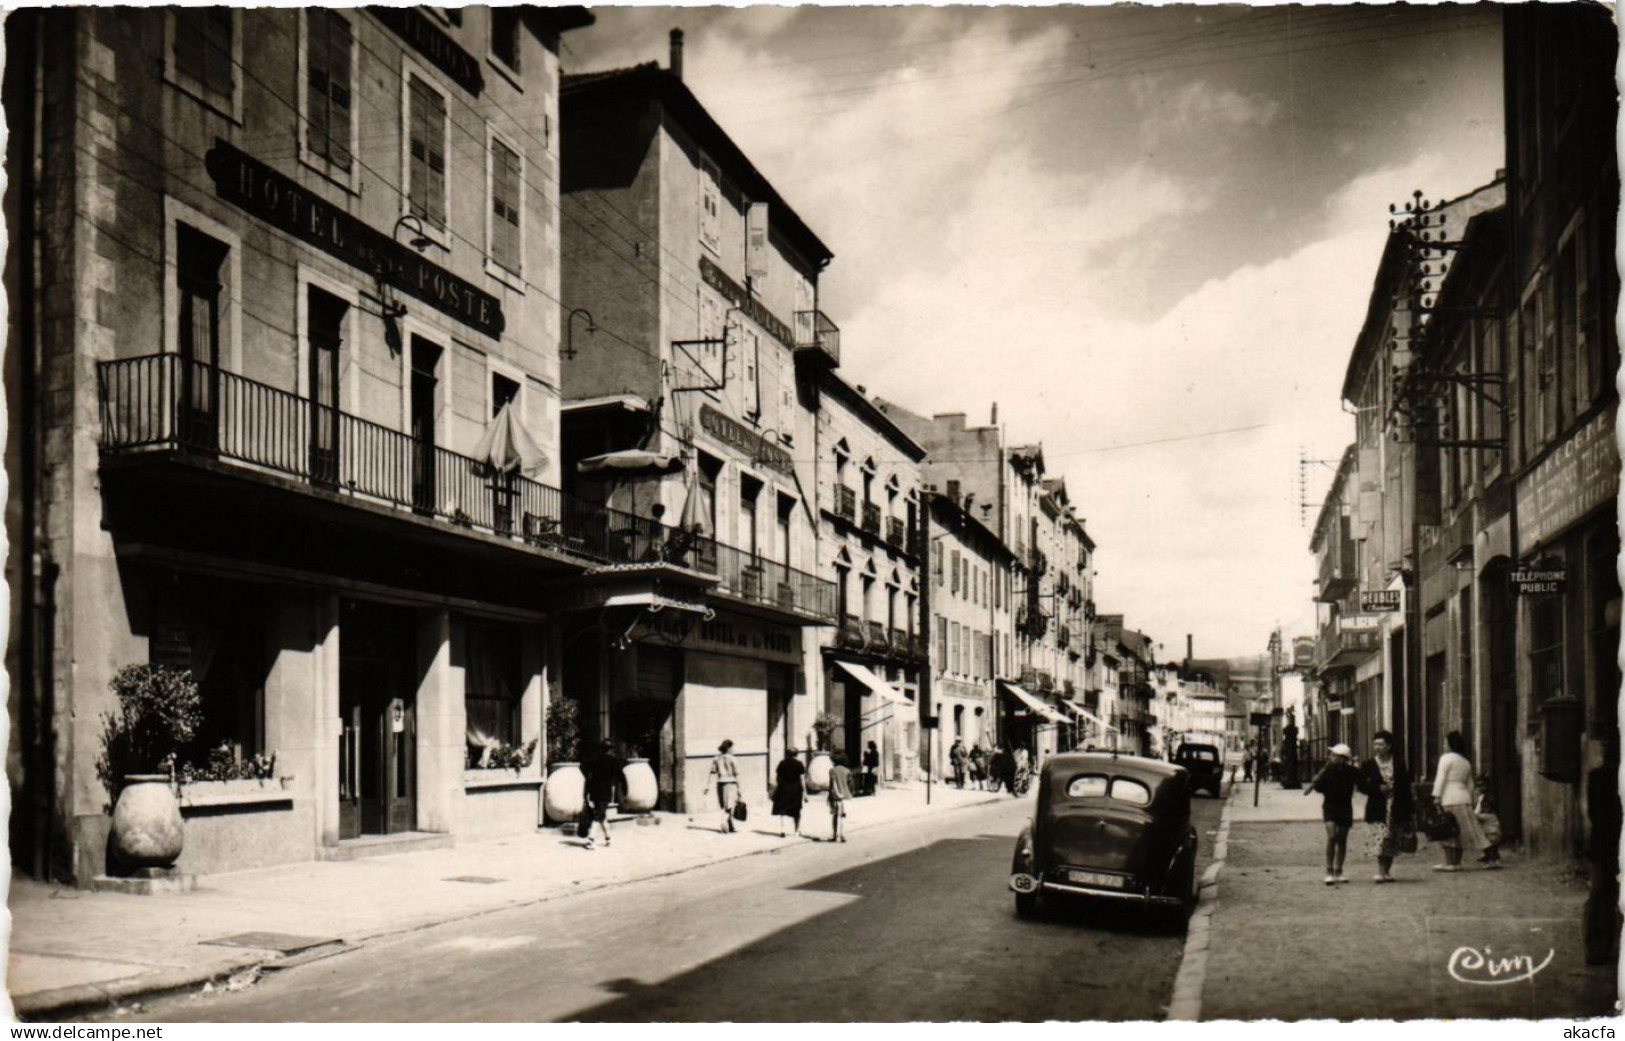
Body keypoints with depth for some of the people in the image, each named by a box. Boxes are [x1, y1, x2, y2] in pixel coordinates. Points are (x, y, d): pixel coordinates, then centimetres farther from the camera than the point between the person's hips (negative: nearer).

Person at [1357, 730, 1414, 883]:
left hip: (1396, 809, 2)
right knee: (1380, 842, -10)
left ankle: (1387, 871, 18)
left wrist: (1410, 810, 4)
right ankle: (1381, 871, -7)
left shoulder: (1399, 764, 7)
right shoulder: (1367, 765, 2)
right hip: (1377, 810, -2)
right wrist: (1379, 788, -15)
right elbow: (1362, 786, 0)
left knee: (1392, 843, 7)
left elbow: (1406, 787, 7)